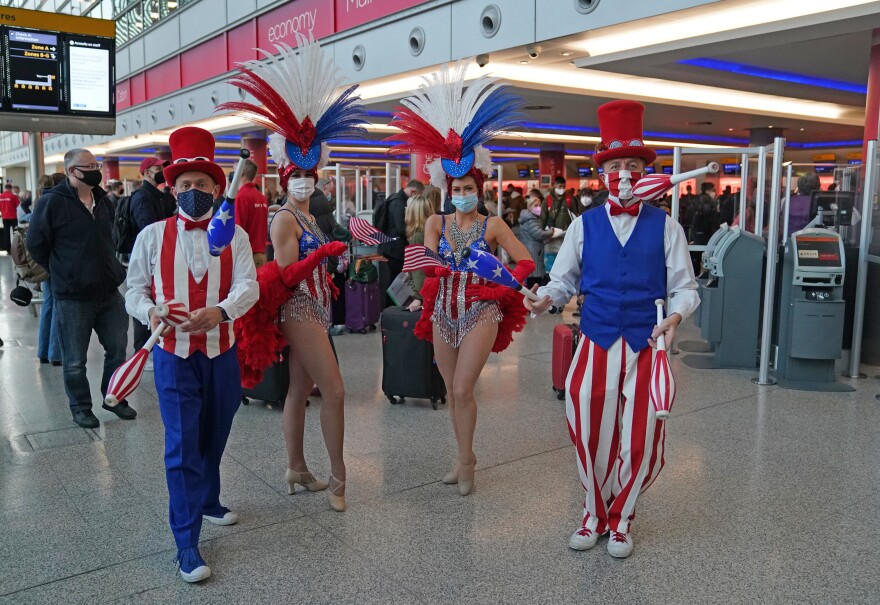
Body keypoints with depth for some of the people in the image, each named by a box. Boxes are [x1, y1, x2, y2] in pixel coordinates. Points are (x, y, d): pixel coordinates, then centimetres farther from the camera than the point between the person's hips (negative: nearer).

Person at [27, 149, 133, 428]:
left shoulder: (102, 199, 8)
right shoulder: (51, 201, -11)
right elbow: (36, 245, -5)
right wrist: (62, 272, 1)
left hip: (109, 292, 6)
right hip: (71, 297, -5)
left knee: (117, 348, 13)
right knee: (75, 361, 7)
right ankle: (80, 407, 25)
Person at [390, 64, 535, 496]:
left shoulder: (493, 225, -3)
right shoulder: (436, 223, 3)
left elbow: (525, 262, -3)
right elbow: (429, 263, -11)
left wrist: (503, 288, -15)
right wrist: (431, 268, -33)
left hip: (480, 314, -4)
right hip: (444, 314, 4)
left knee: (462, 390, -8)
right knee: (452, 391, 12)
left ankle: (465, 462, 10)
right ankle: (464, 458, 27)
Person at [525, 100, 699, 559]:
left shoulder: (666, 227, 3)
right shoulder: (584, 225, 5)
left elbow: (685, 287, 3)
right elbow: (563, 280, 6)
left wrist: (676, 316, -18)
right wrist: (543, 299, -15)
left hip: (646, 347, 0)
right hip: (596, 344, 1)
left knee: (641, 442, 5)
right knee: (590, 435, 7)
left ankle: (621, 518, 32)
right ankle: (595, 513, 34)